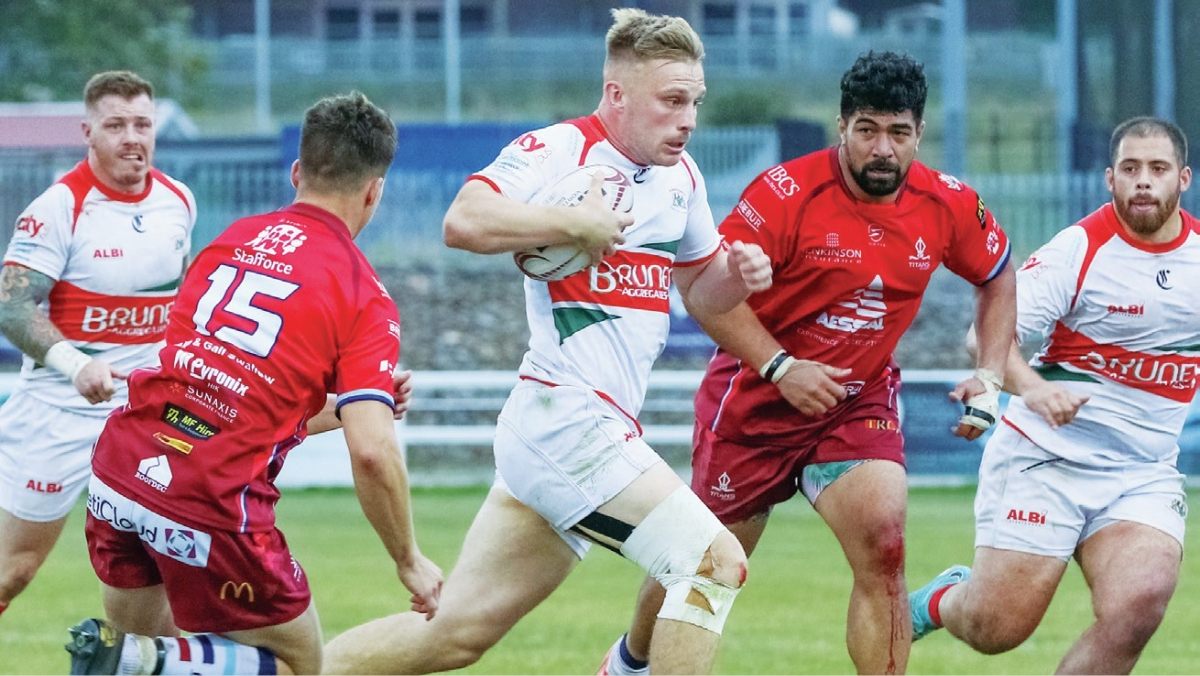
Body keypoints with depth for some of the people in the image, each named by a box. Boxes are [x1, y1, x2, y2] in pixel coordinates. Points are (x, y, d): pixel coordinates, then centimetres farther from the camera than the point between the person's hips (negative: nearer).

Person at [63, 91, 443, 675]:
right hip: (210, 503, -6)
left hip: (116, 472, 6)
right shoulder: (365, 299, -3)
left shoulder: (233, 239, 14)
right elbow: (373, 453, -12)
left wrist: (339, 408, 32)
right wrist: (409, 561, 2)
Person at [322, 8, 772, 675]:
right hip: (567, 417, -9)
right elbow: (464, 221, -26)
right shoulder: (557, 151, -11)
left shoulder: (680, 175, 15)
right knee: (716, 563, -14)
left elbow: (699, 281, 28)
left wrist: (737, 274, 6)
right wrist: (577, 223, -21)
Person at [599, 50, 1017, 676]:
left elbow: (997, 276, 12)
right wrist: (781, 367, -28)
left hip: (861, 400, 2)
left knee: (882, 547, -22)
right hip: (757, 395, -2)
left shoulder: (948, 205, -7)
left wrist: (990, 373, 0)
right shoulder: (788, 192, -21)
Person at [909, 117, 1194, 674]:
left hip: (1143, 475, 3)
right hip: (1044, 457, -3)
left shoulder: (1196, 251, 4)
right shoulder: (1080, 249, -11)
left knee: (1138, 606, -24)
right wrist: (1031, 386, -36)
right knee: (995, 628, -6)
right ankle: (941, 600, 32)